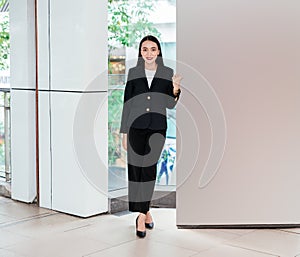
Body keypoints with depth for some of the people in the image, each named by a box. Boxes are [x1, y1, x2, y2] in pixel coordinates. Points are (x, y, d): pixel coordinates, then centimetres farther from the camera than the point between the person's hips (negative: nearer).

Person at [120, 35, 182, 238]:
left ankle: (142, 214, -4)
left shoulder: (167, 73, 3)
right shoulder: (133, 73, 4)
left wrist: (175, 89, -15)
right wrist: (124, 132, 3)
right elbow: (127, 103, 5)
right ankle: (146, 212, 16)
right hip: (136, 127, 1)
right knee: (136, 171, 3)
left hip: (157, 128, -1)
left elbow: (170, 105, 5)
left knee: (148, 168, -11)